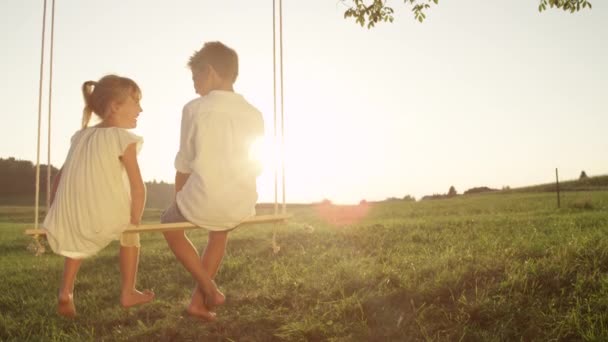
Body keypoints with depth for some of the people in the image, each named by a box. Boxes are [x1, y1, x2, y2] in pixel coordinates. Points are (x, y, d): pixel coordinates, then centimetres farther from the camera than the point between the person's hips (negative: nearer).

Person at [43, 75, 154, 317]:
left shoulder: (80, 136, 17)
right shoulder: (123, 138, -4)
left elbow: (60, 178, 19)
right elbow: (137, 188, -9)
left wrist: (55, 220, 26)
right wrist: (134, 222, 4)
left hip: (68, 223, 6)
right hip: (104, 220, -5)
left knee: (79, 238, 39)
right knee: (129, 229, 28)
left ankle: (65, 292, 25)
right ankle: (128, 293, 30)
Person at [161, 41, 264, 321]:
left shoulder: (194, 109, -4)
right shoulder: (254, 114, 6)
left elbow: (184, 164, 4)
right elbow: (255, 165, 12)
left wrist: (181, 202, 20)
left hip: (203, 202, -4)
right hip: (242, 207, 4)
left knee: (170, 223, 29)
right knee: (220, 230, 38)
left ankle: (209, 289, 22)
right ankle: (198, 301, 34)